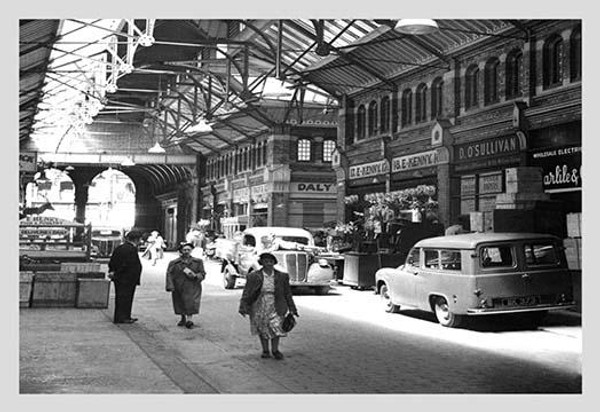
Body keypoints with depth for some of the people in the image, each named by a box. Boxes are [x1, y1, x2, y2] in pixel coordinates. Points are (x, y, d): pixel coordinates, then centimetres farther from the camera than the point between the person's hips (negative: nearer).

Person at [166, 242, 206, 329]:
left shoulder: (198, 262, 7)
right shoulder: (174, 263, 3)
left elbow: (203, 274, 7)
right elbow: (169, 275, -2)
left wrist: (195, 276, -14)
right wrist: (170, 286, -13)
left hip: (192, 287, -1)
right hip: (178, 288, 1)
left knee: (191, 303, -14)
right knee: (180, 304, 8)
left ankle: (189, 320, -15)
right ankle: (183, 318, 28)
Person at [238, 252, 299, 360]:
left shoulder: (282, 276, -1)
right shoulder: (254, 277, -6)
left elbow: (287, 293, 5)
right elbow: (246, 293, -6)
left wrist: (292, 309, 5)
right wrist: (243, 308, -15)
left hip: (275, 307, 0)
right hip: (259, 307, 0)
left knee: (276, 328, -5)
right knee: (262, 330, 9)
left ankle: (275, 350, 15)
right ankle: (265, 351, 25)